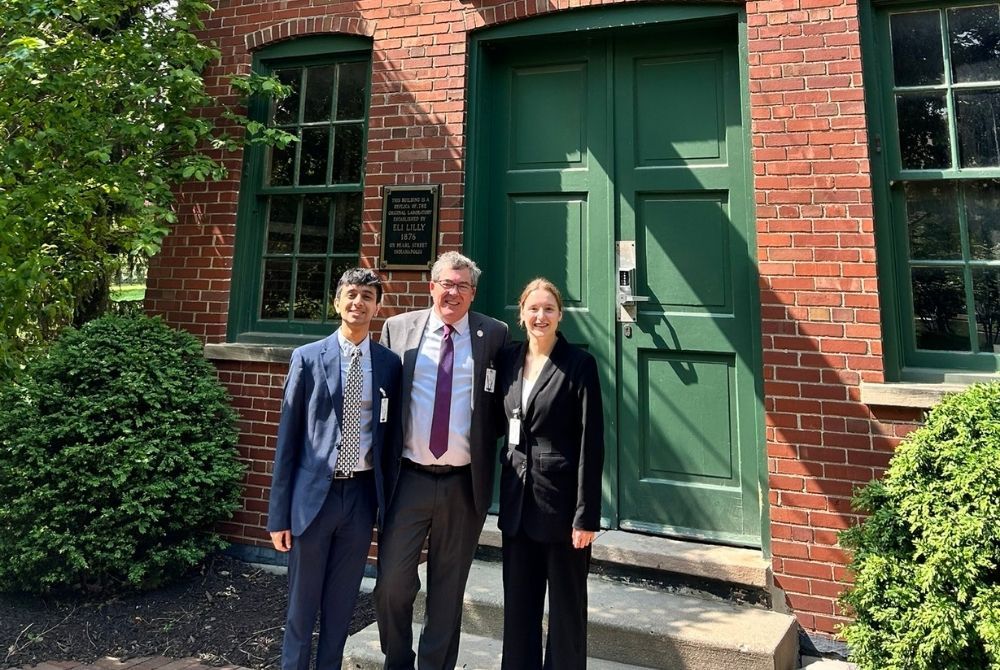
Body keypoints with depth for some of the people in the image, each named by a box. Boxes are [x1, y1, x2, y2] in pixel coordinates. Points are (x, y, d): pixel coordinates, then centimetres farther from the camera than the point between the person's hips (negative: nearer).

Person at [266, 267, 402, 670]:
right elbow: (287, 437, -2)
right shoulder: (308, 357, -3)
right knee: (302, 602, 13)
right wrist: (279, 512, -3)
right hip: (314, 493, -1)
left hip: (362, 494, 2)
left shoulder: (390, 364, 1)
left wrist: (391, 504, 6)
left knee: (342, 602, 16)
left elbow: (392, 435, 6)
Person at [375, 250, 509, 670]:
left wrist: (487, 449, -6)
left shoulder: (494, 335, 1)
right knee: (392, 582, 5)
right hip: (409, 477, 1)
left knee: (448, 588, 14)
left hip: (465, 482, 0)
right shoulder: (397, 328, 4)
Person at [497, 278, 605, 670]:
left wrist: (586, 515, -13)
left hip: (561, 499, -4)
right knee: (518, 604, 16)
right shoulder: (508, 359, 5)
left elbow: (591, 442, -11)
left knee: (566, 606, 11)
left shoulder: (579, 364, -9)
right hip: (518, 499, 5)